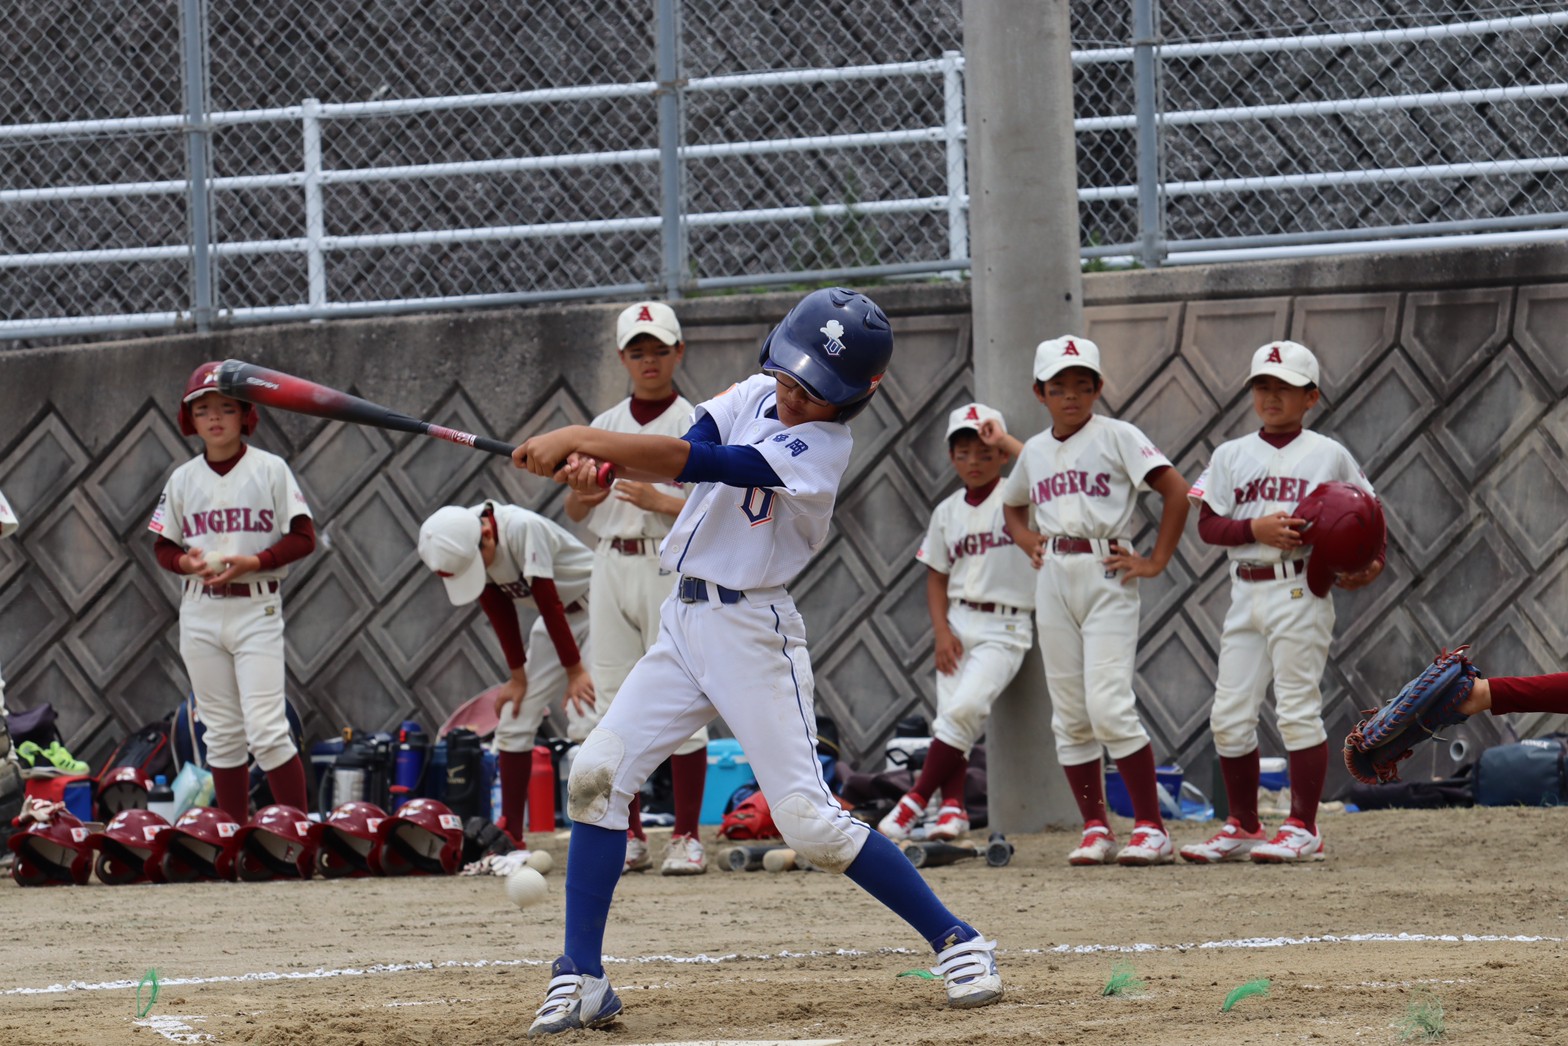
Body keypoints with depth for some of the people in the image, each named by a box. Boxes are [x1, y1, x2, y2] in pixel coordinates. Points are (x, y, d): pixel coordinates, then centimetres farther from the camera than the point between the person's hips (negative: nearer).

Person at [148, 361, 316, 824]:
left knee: (266, 730, -13)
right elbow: (163, 547, 13)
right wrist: (188, 562, -9)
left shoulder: (270, 470, -1)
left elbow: (303, 538, -2)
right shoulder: (183, 479, 8)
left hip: (256, 609, -4)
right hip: (200, 613, 4)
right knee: (222, 734, 7)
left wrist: (253, 562, -16)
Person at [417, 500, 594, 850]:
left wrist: (575, 670, -17)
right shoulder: (460, 546, -12)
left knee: (585, 715, -21)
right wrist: (518, 677, 1)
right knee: (513, 720, 2)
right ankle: (510, 833, 9)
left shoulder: (521, 528, -32)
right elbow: (499, 610, -1)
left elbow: (549, 602, -24)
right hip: (558, 618, 7)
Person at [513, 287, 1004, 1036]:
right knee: (597, 773, -5)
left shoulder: (820, 447, -19)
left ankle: (956, 942, 2)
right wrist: (596, 461, -25)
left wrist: (580, 438, -28)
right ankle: (582, 980, -1)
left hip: (753, 631, -7)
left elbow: (696, 463, -27)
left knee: (809, 820, -11)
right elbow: (681, 456, -5)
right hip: (685, 623, 7)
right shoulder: (753, 396, 7)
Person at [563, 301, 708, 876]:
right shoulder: (605, 426, 15)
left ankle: (687, 839, -3)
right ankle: (630, 838, 10)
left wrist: (660, 501, -20)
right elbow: (574, 513, 17)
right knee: (610, 709, 3)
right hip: (611, 566, 5)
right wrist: (582, 492, -6)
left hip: (671, 568, -5)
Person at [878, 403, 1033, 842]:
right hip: (957, 624, 5)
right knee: (951, 713, -6)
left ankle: (916, 801, -13)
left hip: (1003, 628, -5)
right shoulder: (947, 512, 11)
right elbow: (937, 575, 14)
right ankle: (952, 807, -6)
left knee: (965, 708, -19)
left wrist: (1004, 439, -17)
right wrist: (941, 631, 1)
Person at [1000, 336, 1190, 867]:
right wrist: (1029, 541, 13)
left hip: (1106, 576, -6)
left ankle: (1151, 828, -10)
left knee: (1109, 707, -15)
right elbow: (1013, 507, 33)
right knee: (1069, 715, 4)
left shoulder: (1116, 436, -3)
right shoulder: (1034, 451, 14)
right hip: (1054, 580, 6)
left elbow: (1176, 490, -9)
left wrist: (1156, 561, -10)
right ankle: (1095, 828, 10)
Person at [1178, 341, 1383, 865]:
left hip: (1300, 591, -4)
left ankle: (1303, 828, -2)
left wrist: (1372, 562, -8)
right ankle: (1243, 827, 14)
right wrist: (1255, 529, -13)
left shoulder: (1329, 455, 4)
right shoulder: (1232, 455, 11)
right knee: (1229, 716, 3)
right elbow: (1208, 525, 4)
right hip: (1246, 592, 4)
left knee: (1297, 710, -7)